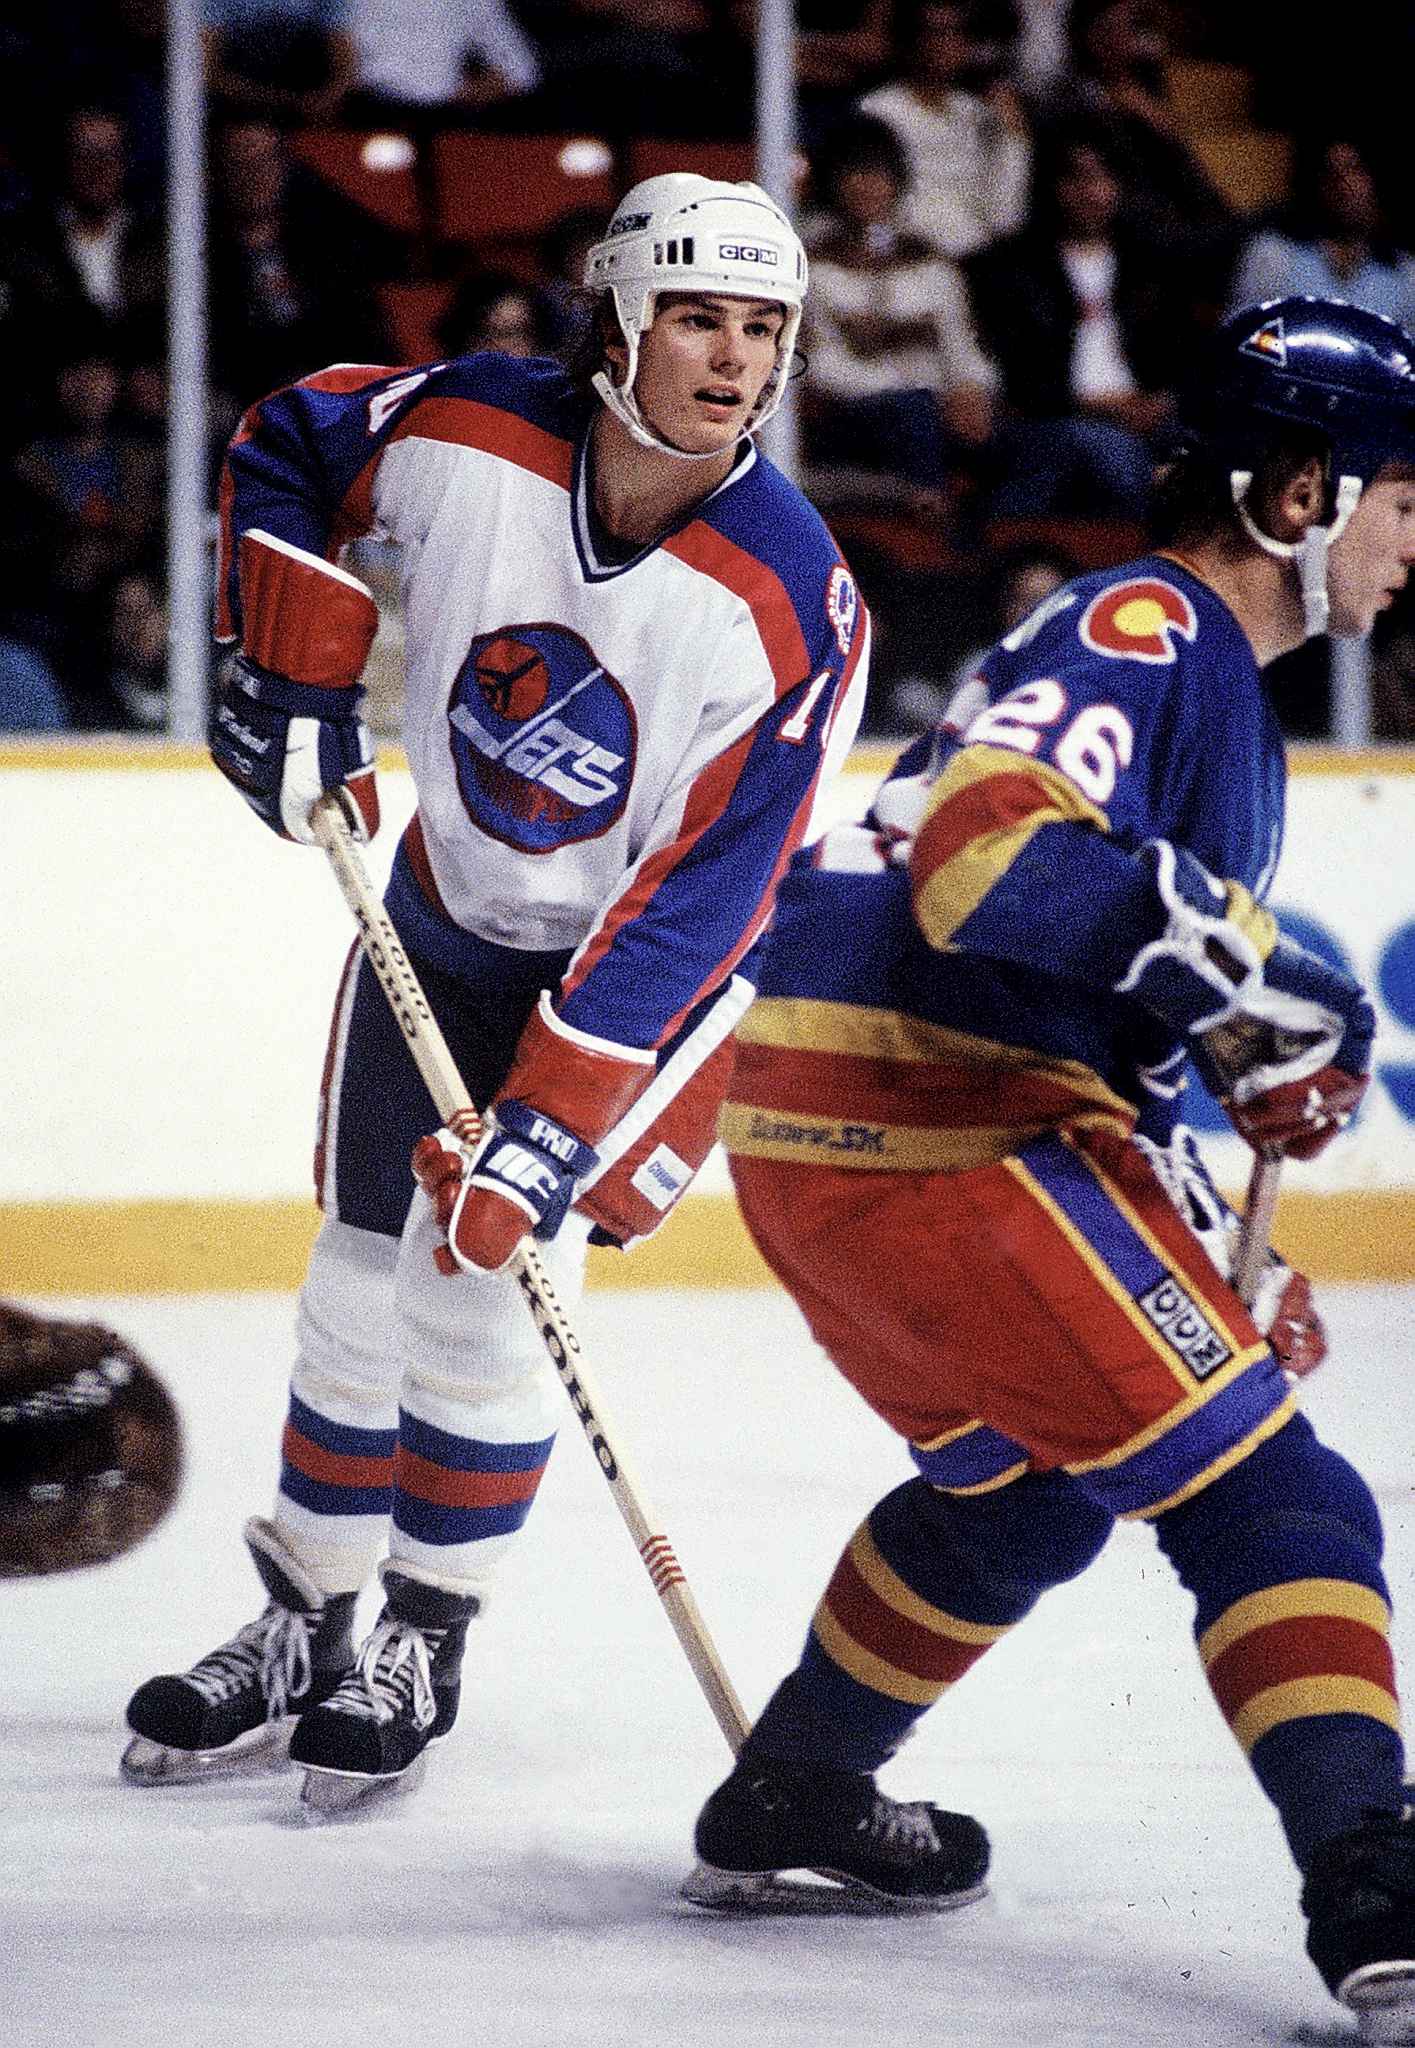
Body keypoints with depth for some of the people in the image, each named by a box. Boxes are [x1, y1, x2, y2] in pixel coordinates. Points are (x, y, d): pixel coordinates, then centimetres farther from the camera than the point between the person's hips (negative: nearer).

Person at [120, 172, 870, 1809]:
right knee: (361, 1266, 7)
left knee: (487, 1265, -15)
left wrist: (550, 1134, -34)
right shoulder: (470, 432, -22)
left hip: (642, 957, -4)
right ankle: (302, 1623, 27)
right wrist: (293, 683, -5)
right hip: (444, 915, 4)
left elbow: (693, 904, -30)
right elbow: (288, 447, 2)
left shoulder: (790, 608, -30)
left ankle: (424, 1642, 5)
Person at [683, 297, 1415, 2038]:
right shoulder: (1142, 627, -10)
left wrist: (1217, 1252, 21)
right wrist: (1251, 988, -27)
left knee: (1024, 1487, 30)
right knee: (1260, 1489, -14)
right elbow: (997, 848, -27)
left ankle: (788, 1797, 42)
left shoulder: (1219, 689, 23)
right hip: (908, 1129, -10)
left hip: (833, 1139, 10)